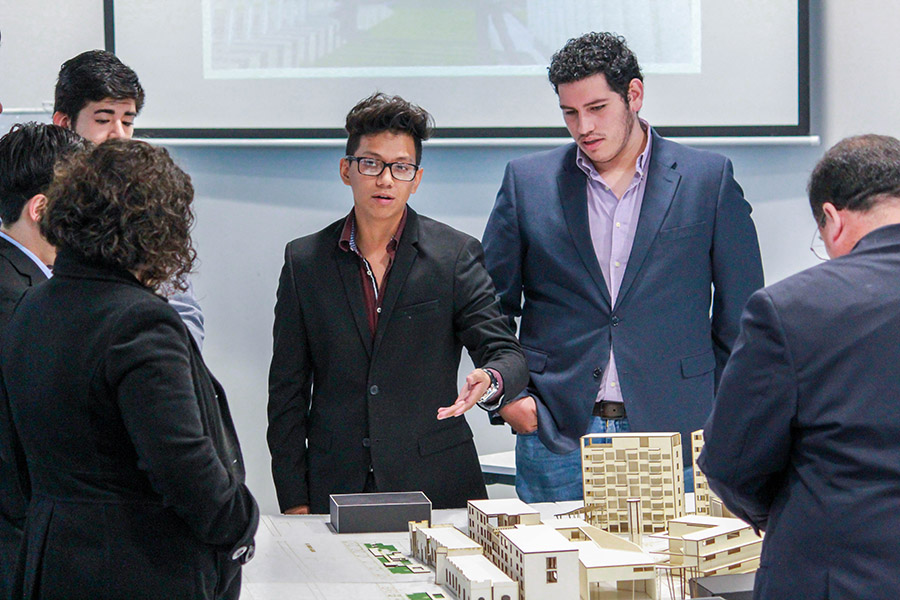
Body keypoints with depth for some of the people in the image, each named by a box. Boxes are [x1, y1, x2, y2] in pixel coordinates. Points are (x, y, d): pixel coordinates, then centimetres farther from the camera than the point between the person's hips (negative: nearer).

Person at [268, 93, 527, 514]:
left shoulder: (455, 255, 1)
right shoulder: (305, 261, 6)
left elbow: (505, 353, -3)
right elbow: (287, 390, 7)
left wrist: (489, 381, -28)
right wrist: (294, 501, 1)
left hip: (435, 486, -1)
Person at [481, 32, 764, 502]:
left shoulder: (708, 180, 4)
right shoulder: (528, 181, 7)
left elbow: (741, 311, 7)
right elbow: (491, 301, 12)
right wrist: (507, 394, 0)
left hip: (671, 433, -1)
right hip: (556, 439, 1)